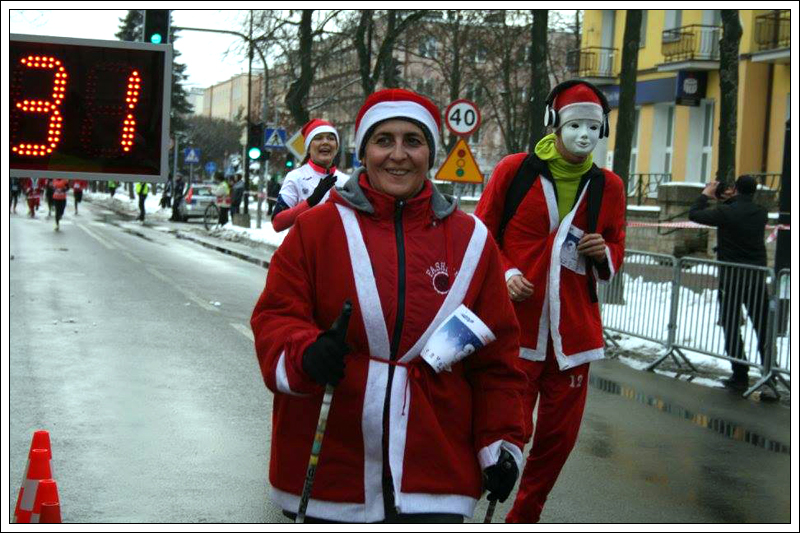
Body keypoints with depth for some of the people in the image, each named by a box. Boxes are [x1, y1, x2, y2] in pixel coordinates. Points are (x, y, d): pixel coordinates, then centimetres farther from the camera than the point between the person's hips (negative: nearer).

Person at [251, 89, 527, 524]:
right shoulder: (317, 229, 1)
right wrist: (305, 354, -24)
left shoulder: (471, 240, 6)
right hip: (327, 464, 0)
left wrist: (500, 442, 5)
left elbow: (495, 355, 10)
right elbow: (274, 320, -2)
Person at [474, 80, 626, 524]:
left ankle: (524, 518, 30)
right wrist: (504, 274, -13)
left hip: (573, 330, 4)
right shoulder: (514, 170, -2)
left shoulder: (608, 186, 7)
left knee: (560, 434, 11)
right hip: (516, 325, -4)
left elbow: (615, 251, 18)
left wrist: (605, 253, -5)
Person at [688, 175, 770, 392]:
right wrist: (731, 201, 21)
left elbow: (694, 214, -3)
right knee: (763, 327, 9)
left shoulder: (726, 212, -13)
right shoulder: (761, 213, 2)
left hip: (731, 277, -4)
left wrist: (706, 194, 11)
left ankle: (740, 377, 2)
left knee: (731, 326, 4)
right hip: (758, 277, 4)